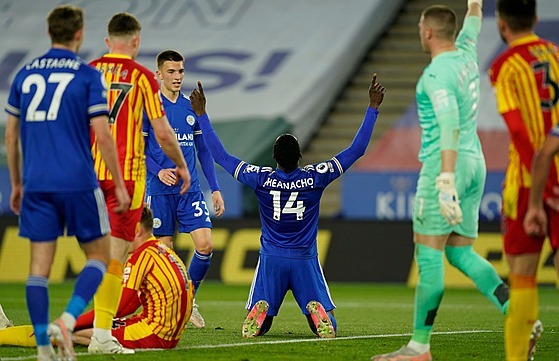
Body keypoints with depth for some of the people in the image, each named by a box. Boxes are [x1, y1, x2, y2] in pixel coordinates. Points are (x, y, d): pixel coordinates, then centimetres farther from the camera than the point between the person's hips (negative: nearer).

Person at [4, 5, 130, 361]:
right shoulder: (88, 76, -4)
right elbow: (102, 134, -9)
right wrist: (119, 185, -2)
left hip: (36, 185, 4)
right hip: (78, 184, -4)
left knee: (39, 266, 5)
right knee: (98, 256, 9)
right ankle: (67, 321, -12)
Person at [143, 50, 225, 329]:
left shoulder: (192, 107, 11)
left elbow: (203, 150, 16)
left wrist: (215, 189, 11)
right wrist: (158, 171, -21)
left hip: (190, 190, 4)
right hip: (160, 191, -4)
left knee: (205, 245, -7)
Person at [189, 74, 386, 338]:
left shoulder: (262, 179, -9)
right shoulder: (314, 178, -9)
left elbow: (221, 156, -1)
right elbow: (356, 150, -4)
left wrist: (201, 114, 4)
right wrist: (373, 107, 1)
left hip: (271, 259, 1)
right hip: (306, 261, 0)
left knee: (257, 327, 10)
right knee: (327, 328, 5)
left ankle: (260, 309, -25)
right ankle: (317, 310, -29)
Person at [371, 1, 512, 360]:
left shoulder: (437, 74, -14)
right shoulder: (466, 54, 11)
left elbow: (450, 126, -27)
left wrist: (446, 181, -33)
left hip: (445, 165, -9)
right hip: (475, 163, 9)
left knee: (429, 256, -6)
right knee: (461, 253, 9)